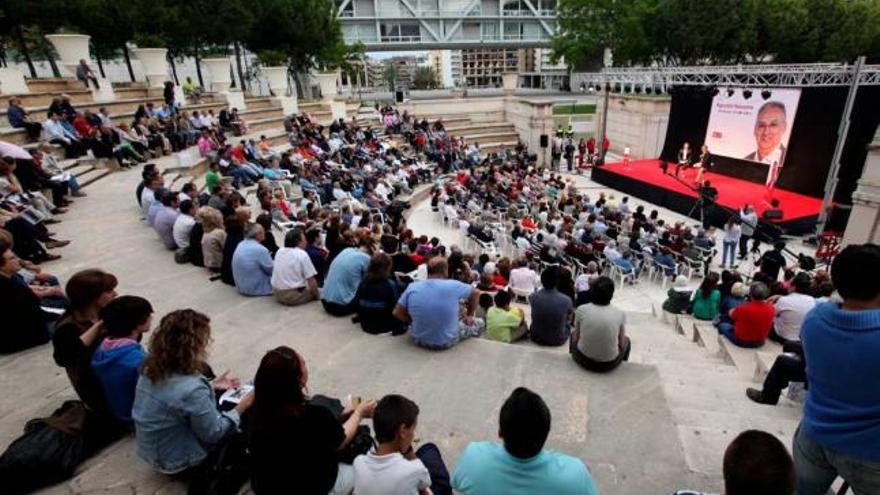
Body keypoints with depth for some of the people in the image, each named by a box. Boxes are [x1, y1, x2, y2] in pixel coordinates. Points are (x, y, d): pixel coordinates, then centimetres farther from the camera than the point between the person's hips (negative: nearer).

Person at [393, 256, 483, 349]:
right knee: (480, 323, 22)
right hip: (447, 342, -2)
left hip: (419, 340, 3)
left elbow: (397, 312, -5)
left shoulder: (412, 287, -12)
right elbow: (476, 293, 1)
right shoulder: (453, 286, -16)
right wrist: (469, 315, 17)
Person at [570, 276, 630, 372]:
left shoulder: (581, 310, -10)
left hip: (583, 360, 0)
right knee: (627, 341, 31)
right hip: (609, 364, 0)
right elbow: (621, 344, -1)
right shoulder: (620, 314, -10)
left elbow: (575, 338, -1)